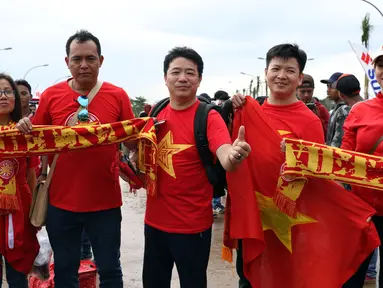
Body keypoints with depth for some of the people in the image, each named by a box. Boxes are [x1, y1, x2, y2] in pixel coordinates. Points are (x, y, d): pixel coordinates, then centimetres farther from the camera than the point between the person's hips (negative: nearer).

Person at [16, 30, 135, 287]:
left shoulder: (118, 96, -3)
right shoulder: (51, 95, -1)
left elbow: (132, 140, 4)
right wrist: (25, 130, -14)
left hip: (105, 201, -1)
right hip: (61, 201, 1)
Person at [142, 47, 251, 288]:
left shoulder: (209, 117, -14)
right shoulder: (156, 114, 1)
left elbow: (225, 160, -31)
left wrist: (234, 156, -53)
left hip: (192, 224, -5)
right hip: (155, 220, 5)